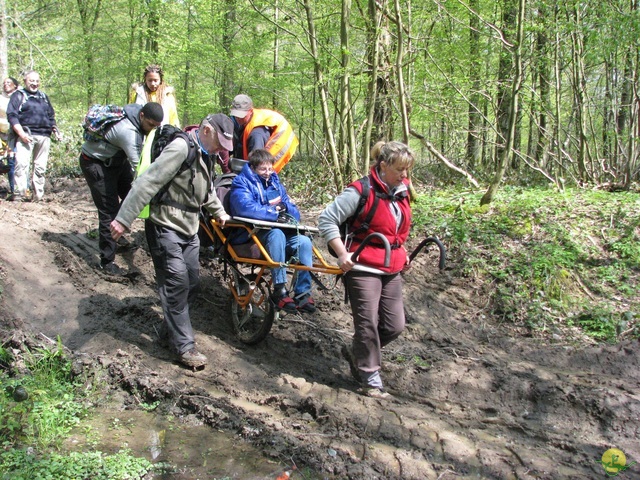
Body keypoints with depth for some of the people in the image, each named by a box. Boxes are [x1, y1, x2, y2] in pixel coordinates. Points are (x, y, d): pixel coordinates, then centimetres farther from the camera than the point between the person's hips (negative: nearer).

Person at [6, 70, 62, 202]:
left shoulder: (43, 96, 24)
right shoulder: (19, 95, 7)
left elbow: (51, 116, 29)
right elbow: (11, 115, -4)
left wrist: (56, 131, 14)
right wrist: (21, 133, -15)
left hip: (44, 136, 5)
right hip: (26, 135, -5)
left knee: (40, 167, 4)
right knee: (21, 164, -18)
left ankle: (38, 195, 8)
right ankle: (19, 194, -19)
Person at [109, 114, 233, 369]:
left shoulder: (204, 155, 11)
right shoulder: (181, 148, -20)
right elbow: (148, 182, -27)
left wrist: (219, 211, 33)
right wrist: (123, 220, -32)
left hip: (189, 229, 10)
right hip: (165, 228, -9)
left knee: (192, 282, 10)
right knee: (176, 285, -9)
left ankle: (169, 331, 27)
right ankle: (184, 347, -2)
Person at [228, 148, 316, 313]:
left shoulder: (275, 183, 19)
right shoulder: (242, 183, 1)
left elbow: (295, 213, 16)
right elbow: (246, 208, -21)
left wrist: (283, 206, -7)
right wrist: (274, 213, -16)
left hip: (280, 233, 6)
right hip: (251, 235, -6)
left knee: (304, 241, -22)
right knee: (276, 234, -36)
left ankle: (303, 294, -22)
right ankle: (279, 291, -35)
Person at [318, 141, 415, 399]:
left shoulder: (401, 192, 9)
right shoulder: (361, 192, -15)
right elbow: (327, 219, -14)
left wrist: (401, 252, 15)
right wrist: (342, 254, -18)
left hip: (391, 270, 8)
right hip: (363, 268, -7)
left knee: (395, 325, 8)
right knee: (368, 323, -4)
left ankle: (356, 352, 30)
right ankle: (370, 378, 12)